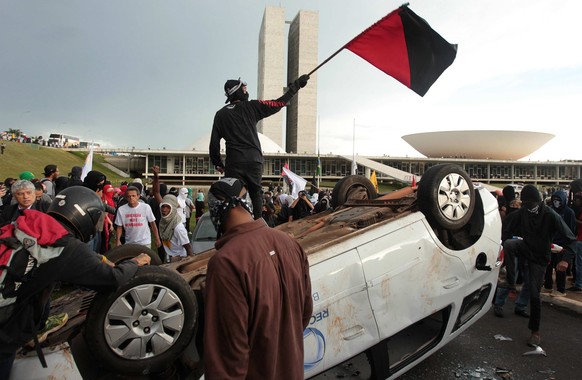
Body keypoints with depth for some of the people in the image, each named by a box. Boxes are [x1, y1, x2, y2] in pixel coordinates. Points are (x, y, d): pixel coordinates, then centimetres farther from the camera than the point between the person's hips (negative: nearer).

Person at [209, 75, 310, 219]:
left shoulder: (220, 114, 10)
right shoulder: (251, 107, 3)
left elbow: (214, 143, 8)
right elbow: (280, 103, 4)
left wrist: (218, 164, 19)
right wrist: (296, 85, 13)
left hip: (233, 163, 1)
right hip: (254, 161, 0)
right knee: (256, 194, 13)